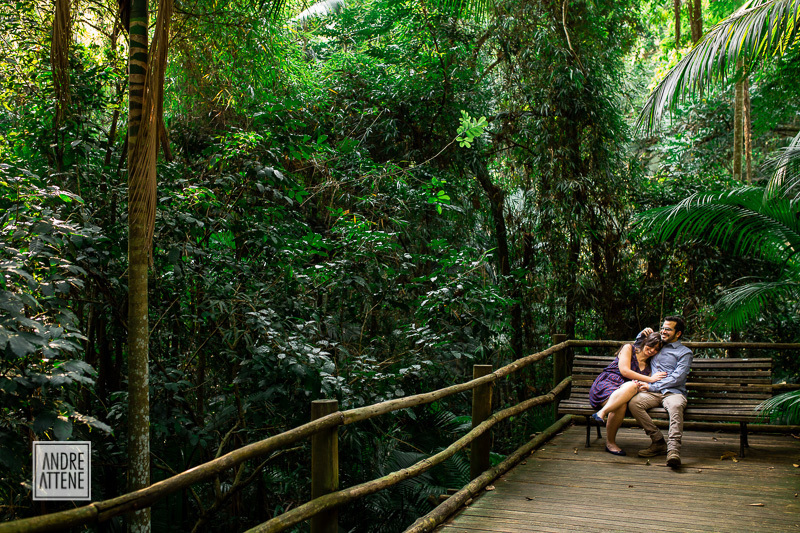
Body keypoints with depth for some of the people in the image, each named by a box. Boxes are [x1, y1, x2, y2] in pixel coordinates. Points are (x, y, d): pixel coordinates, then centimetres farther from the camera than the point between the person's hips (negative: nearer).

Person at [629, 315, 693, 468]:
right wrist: (643, 334, 22)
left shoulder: (685, 352, 11)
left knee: (676, 406, -40)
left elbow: (677, 378, -3)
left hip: (673, 392, -4)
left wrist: (652, 387, -11)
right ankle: (658, 442, -24)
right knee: (633, 402, -30)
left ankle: (673, 449, -49)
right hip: (652, 393, 4)